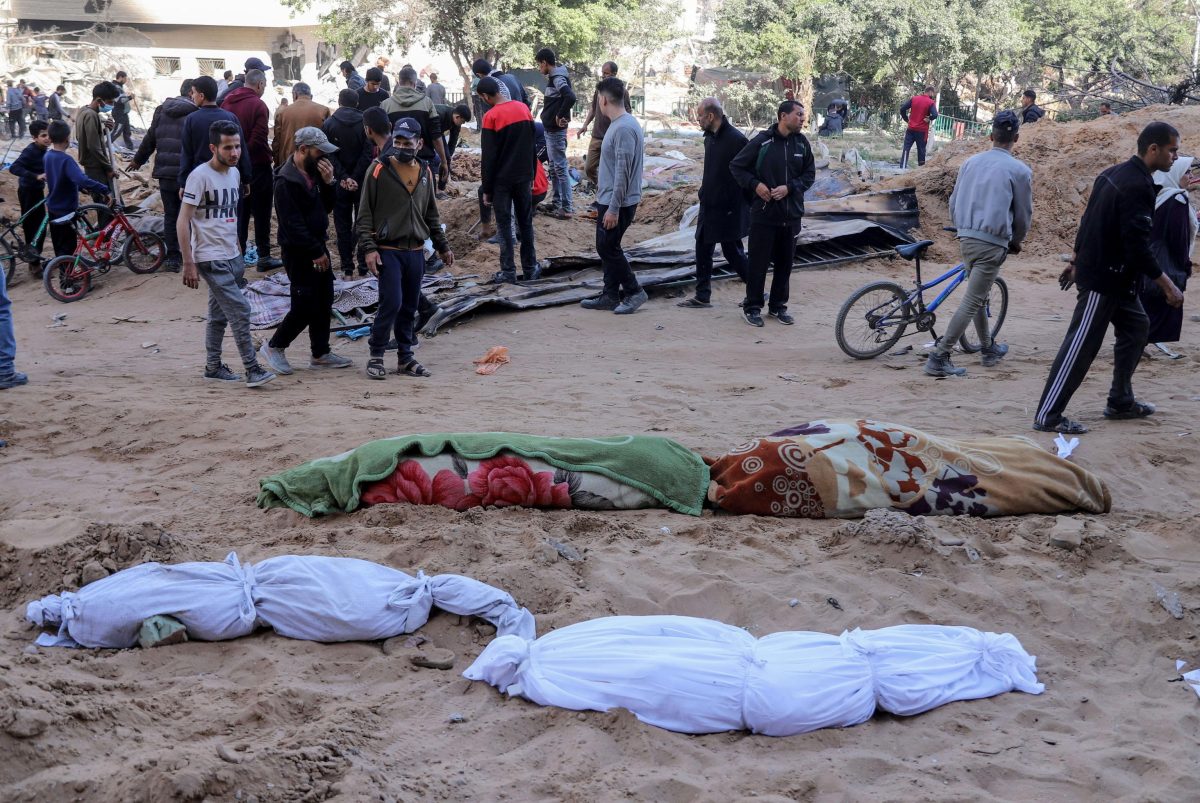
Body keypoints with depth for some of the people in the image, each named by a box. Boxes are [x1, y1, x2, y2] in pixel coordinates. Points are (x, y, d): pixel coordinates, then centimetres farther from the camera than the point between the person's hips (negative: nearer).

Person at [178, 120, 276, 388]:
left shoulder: (234, 173, 10)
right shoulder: (200, 176, -14)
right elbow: (182, 222, -15)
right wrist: (188, 263, -18)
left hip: (232, 256, 8)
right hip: (211, 259, -8)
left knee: (219, 314, 13)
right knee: (239, 310, -12)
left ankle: (213, 366, 22)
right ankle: (252, 369, -10)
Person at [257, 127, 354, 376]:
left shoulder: (314, 172, 9)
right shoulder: (287, 181, -19)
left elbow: (326, 207, 12)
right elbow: (293, 225, -22)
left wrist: (328, 182, -5)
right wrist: (316, 252, -18)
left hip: (317, 247, 9)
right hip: (299, 252, -9)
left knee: (324, 302, 12)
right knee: (305, 306, -7)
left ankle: (321, 354, 21)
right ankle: (273, 347, 9)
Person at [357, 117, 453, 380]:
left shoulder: (425, 172, 11)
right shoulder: (379, 169, -5)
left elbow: (431, 214, 22)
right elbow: (365, 212, -5)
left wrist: (442, 246, 20)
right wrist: (369, 248, -12)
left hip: (416, 252, 5)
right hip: (388, 251, -5)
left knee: (410, 307, 8)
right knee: (392, 302, -13)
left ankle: (405, 358, 18)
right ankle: (376, 356, 1)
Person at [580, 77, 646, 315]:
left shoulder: (624, 129, -22)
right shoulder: (618, 124, 10)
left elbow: (623, 171, -24)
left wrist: (614, 208, -24)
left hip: (618, 202, -10)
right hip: (609, 199, 10)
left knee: (608, 247, -4)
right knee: (606, 247, 13)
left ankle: (634, 291, 6)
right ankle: (610, 296, 20)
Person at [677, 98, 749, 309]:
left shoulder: (736, 139, -18)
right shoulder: (710, 138, 10)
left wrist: (735, 208, -17)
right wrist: (703, 203, 18)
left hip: (728, 210, -9)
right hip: (709, 208, 9)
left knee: (732, 252, 0)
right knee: (702, 250, 10)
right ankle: (702, 297, 17)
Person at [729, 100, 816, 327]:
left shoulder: (802, 143, 3)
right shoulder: (762, 141, -8)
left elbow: (810, 174, 9)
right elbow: (736, 166, 0)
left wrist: (789, 187, -8)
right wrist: (755, 184, -13)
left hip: (791, 214, 4)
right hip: (764, 213, -4)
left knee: (785, 262, 11)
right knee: (758, 262, 1)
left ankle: (778, 306, 24)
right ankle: (752, 307, 14)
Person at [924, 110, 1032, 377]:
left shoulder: (970, 162, 7)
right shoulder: (1019, 170, -7)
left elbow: (953, 202, 13)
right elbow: (1023, 214, 2)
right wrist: (1016, 242, 21)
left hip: (966, 237, 6)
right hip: (992, 242, -6)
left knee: (978, 295, 22)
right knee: (971, 302, -4)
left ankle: (989, 348, 37)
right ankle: (939, 357, -9)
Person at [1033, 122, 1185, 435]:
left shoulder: (1114, 174, 9)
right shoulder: (1138, 186, -21)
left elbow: (1089, 221, 17)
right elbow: (1138, 246, -24)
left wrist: (1077, 261, 26)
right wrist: (1167, 285, -18)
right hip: (1104, 279, -10)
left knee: (1136, 327, 19)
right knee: (1081, 346, -7)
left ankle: (1121, 402, 26)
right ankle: (1048, 416, -4)